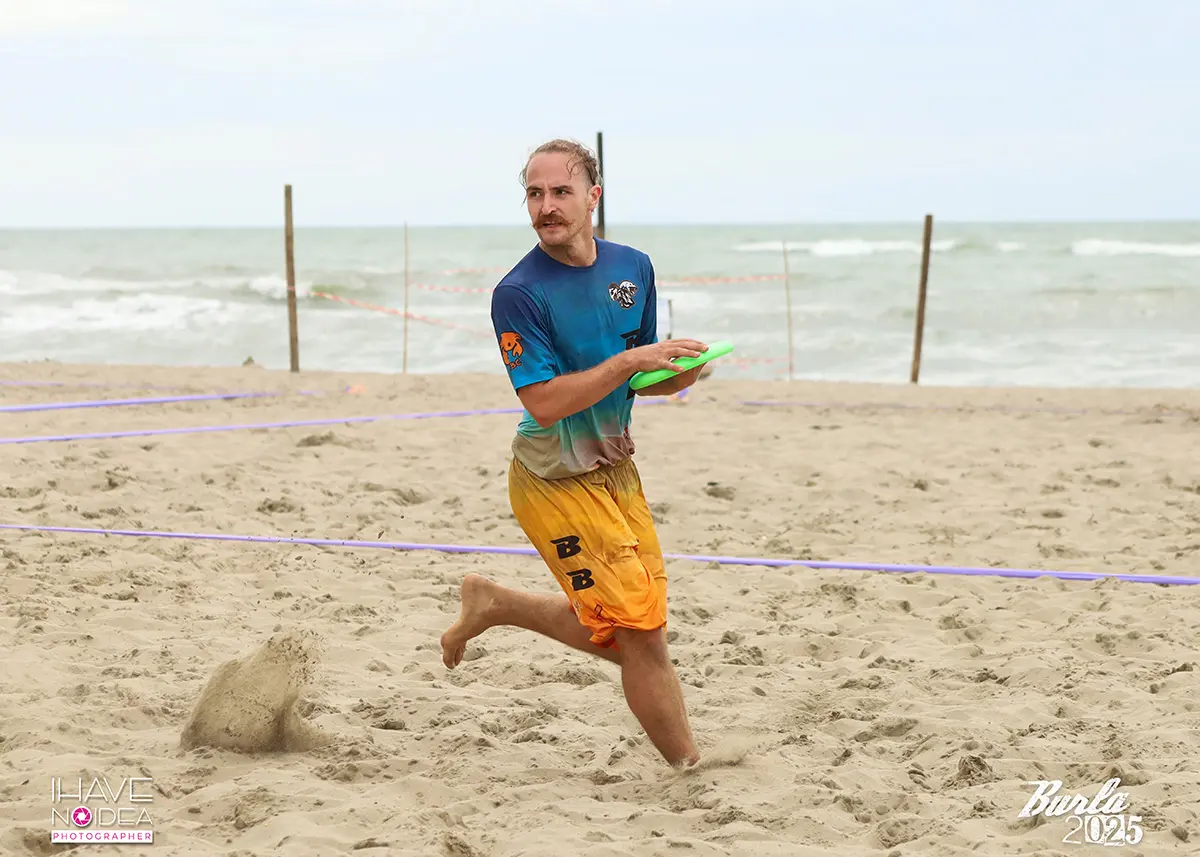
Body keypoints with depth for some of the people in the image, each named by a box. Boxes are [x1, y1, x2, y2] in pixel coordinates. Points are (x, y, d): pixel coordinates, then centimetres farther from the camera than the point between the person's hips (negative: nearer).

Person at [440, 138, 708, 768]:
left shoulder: (632, 267, 3)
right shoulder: (518, 293, -17)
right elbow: (544, 403, -23)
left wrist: (680, 374, -9)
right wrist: (628, 361, -27)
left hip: (616, 469, 7)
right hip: (558, 481, -7)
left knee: (623, 636, 16)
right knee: (642, 635, -8)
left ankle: (494, 604, 35)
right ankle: (692, 772, 9)